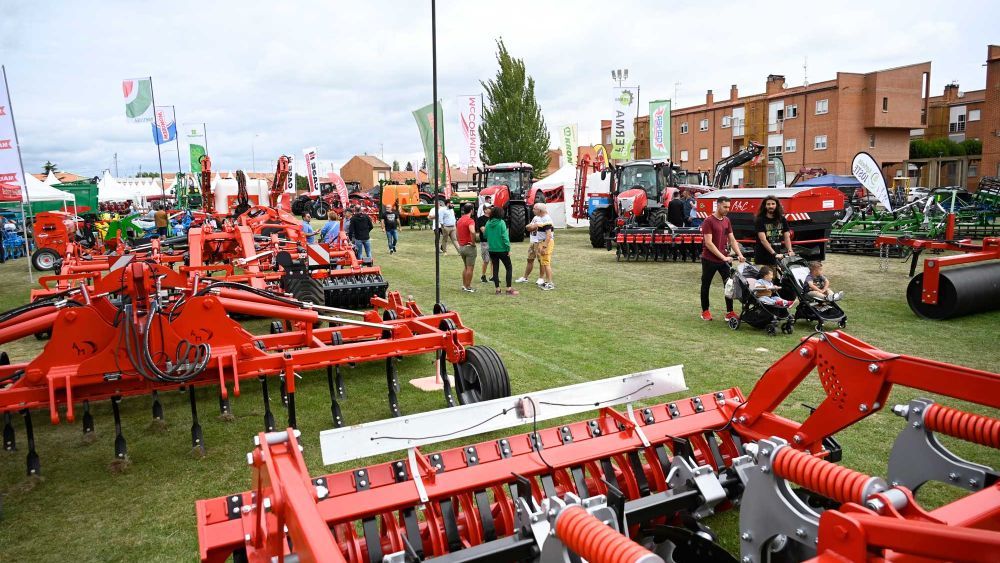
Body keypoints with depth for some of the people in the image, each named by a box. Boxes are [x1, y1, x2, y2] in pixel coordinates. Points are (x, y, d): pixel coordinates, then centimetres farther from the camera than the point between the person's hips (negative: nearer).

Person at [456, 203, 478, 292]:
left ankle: (464, 285, 23)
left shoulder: (459, 220, 11)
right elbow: (472, 232, -35)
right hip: (469, 247, -8)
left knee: (466, 267, 20)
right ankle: (468, 287, 5)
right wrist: (473, 242, -23)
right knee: (470, 268, 1)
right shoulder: (470, 220, -17)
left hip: (461, 247, 8)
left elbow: (456, 233, 20)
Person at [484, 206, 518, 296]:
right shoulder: (501, 222, -13)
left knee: (495, 269, 11)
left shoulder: (488, 223, 0)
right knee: (508, 268, 7)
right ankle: (509, 289, 3)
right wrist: (508, 249, -11)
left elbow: (485, 235, 6)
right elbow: (505, 236, -15)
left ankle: (497, 289, 12)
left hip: (492, 250, 5)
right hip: (502, 249, -4)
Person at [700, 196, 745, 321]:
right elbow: (708, 243, -17)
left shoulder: (727, 220, 9)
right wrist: (723, 257, -20)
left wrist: (740, 254, -4)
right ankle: (705, 311, 19)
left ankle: (730, 312, 3)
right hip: (709, 260, -5)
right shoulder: (708, 221, -12)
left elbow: (732, 239, 10)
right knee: (706, 285, 7)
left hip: (724, 259, 5)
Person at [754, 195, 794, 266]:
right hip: (762, 258, -4)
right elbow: (763, 240, -15)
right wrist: (774, 254, -24)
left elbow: (787, 237, 5)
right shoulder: (760, 220, -5)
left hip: (777, 258, 4)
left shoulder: (782, 220, 10)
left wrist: (790, 251, -13)